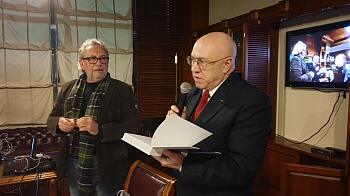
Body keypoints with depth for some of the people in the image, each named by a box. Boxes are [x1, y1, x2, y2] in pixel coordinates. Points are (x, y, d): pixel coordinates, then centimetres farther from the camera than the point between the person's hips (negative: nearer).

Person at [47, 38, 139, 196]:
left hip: (108, 167, -3)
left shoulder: (122, 90, -6)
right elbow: (51, 120, 15)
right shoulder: (68, 88, 7)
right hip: (73, 165, 4)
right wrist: (59, 123, -9)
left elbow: (133, 127, -13)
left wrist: (99, 130, -26)